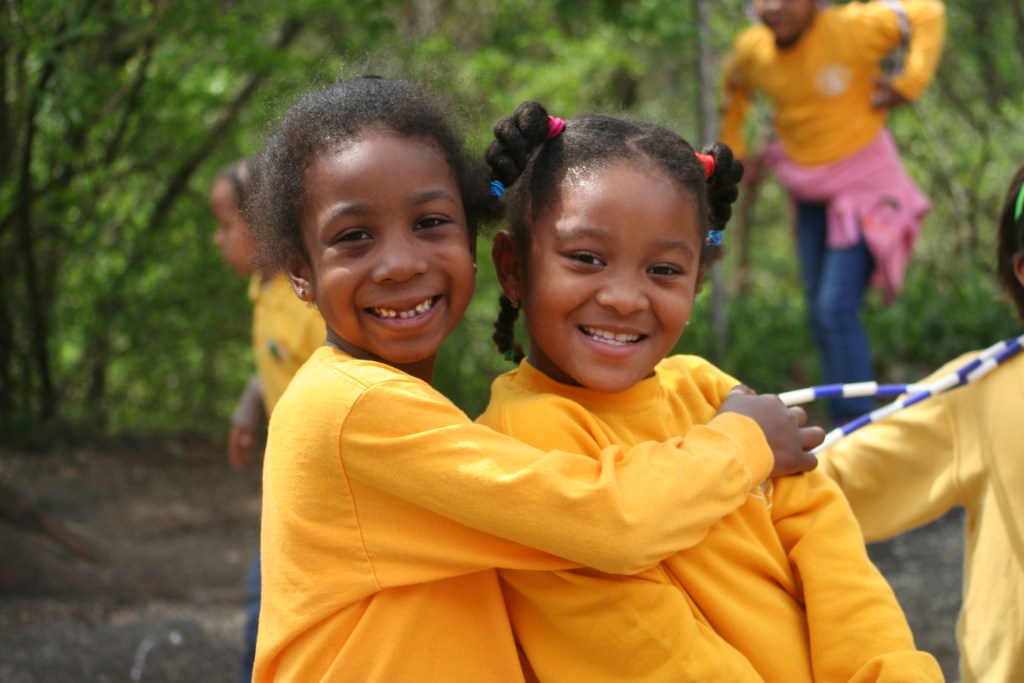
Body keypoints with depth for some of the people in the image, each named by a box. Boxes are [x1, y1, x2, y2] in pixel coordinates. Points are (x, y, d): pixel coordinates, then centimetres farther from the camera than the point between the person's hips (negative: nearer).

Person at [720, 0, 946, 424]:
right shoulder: (751, 50, -4)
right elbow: (735, 88, 20)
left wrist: (910, 82, -17)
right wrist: (734, 150, 18)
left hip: (864, 183, -6)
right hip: (810, 196, 6)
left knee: (837, 307, -18)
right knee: (821, 317, 9)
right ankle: (843, 424, 21)